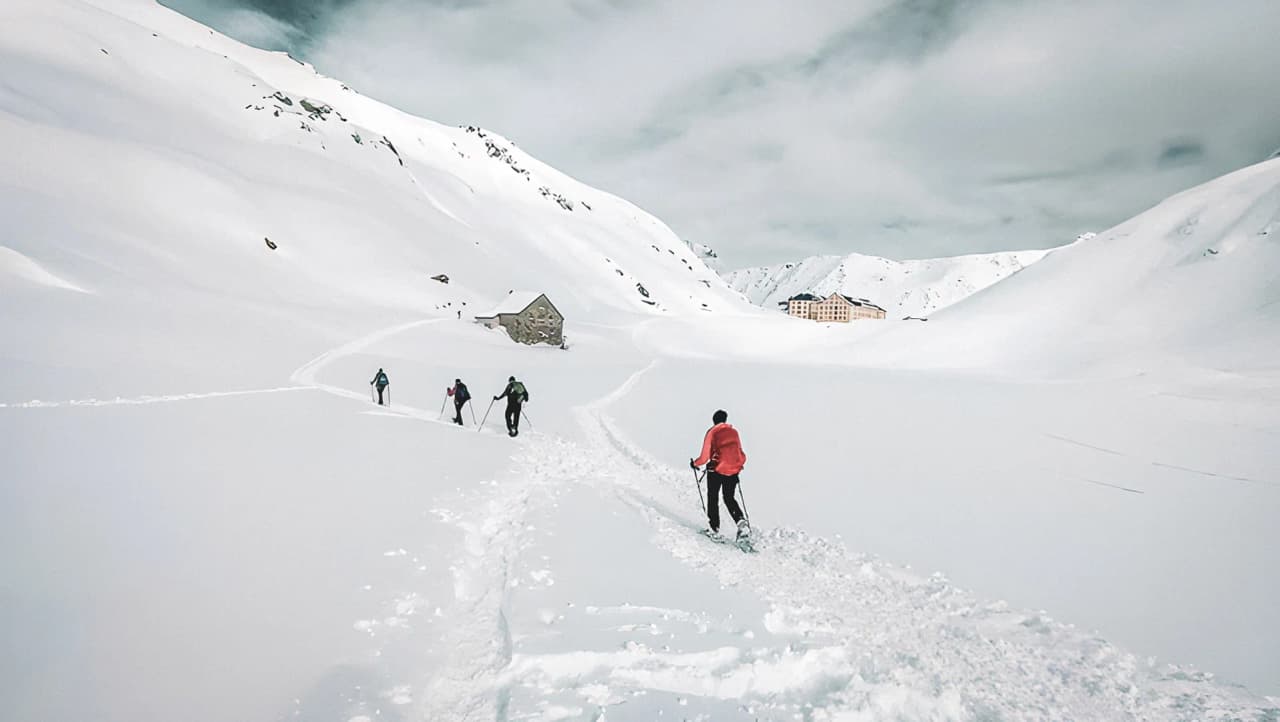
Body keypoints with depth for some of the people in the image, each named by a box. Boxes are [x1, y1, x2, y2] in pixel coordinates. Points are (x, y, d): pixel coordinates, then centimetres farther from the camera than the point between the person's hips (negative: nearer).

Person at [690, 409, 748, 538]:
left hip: (717, 470, -4)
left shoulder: (711, 433, -5)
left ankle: (714, 527, 13)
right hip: (733, 470, 4)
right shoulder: (734, 432, 8)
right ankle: (741, 521, -3)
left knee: (712, 497, 15)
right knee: (729, 499, 18)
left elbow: (705, 457, -8)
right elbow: (741, 455, 9)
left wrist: (695, 463, 11)